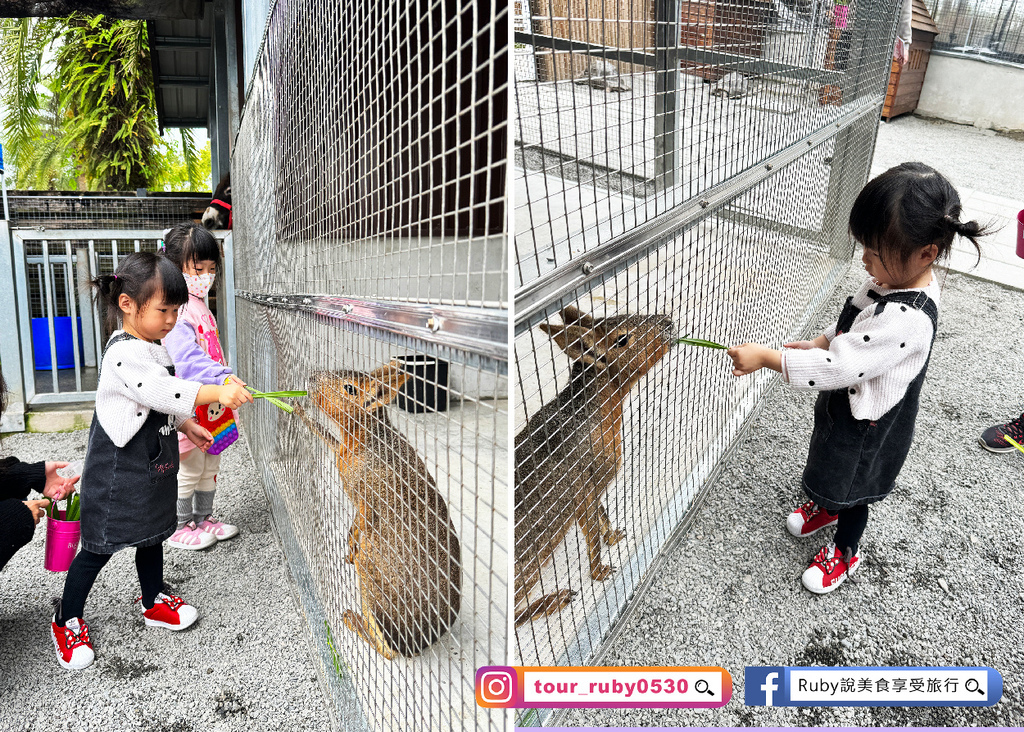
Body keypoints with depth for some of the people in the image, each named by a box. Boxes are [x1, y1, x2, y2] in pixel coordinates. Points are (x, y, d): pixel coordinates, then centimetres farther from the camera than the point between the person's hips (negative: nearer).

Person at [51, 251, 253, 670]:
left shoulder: (155, 349, 7)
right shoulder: (124, 354, -25)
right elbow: (163, 393, -39)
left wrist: (186, 425, 14)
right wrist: (217, 393, -47)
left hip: (154, 465, 9)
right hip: (118, 473, -9)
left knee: (152, 533, 21)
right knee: (100, 546, 3)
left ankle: (153, 602, 38)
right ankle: (67, 621, 21)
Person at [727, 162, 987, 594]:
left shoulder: (906, 320, -40)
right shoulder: (894, 279, -11)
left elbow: (838, 367, -40)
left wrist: (766, 358, -38)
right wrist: (818, 343, -2)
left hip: (867, 423, -8)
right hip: (846, 402, 8)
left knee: (852, 484, 17)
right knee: (832, 463, 32)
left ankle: (845, 550, 44)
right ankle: (826, 505, 61)